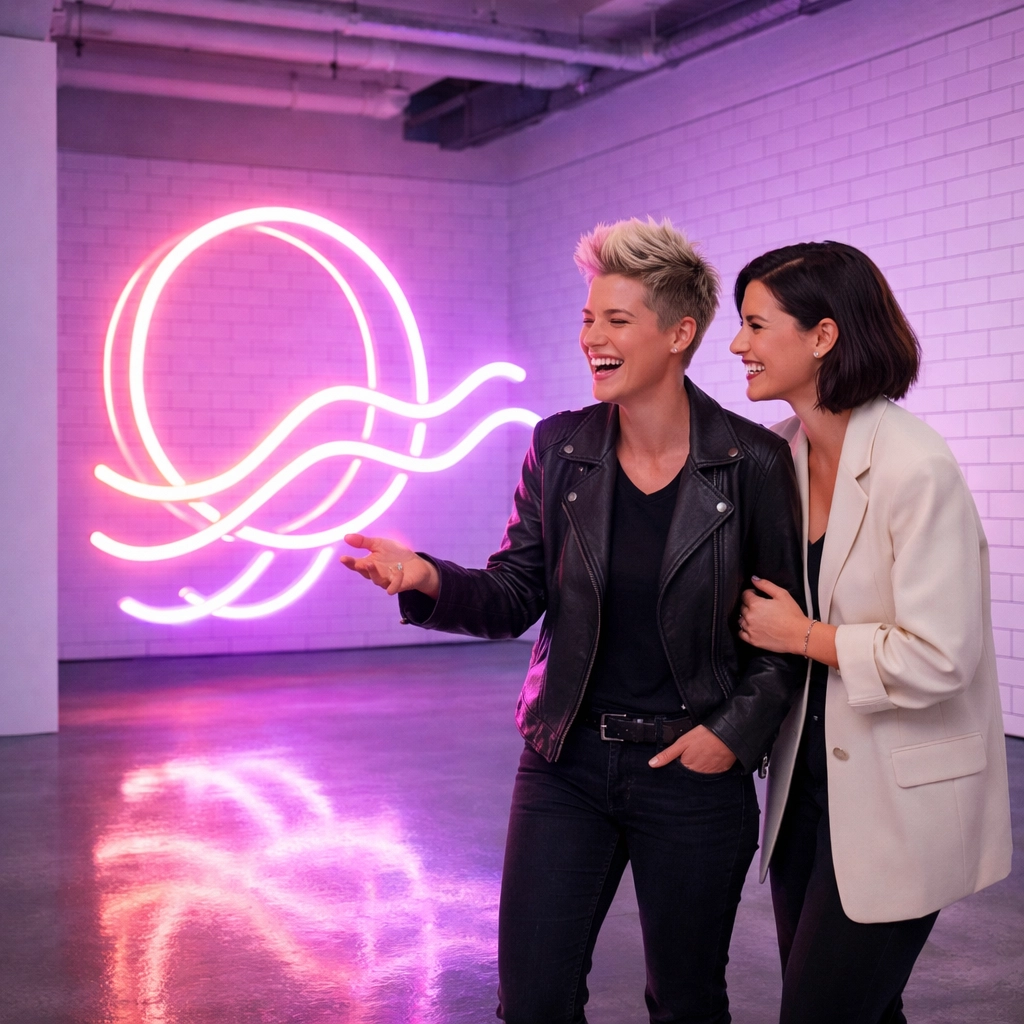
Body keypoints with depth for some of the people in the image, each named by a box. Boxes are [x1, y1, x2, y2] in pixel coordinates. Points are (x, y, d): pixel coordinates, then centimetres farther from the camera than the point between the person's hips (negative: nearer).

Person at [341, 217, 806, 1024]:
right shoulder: (560, 446, -1)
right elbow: (514, 598, 0)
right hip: (568, 762, 3)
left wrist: (736, 730, -11)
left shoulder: (753, 462, -9)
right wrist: (429, 579, -18)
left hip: (694, 771, -2)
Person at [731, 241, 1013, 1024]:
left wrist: (801, 635, -15)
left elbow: (937, 658, -24)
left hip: (898, 803, -7)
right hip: (812, 776, 7)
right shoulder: (781, 454, 2)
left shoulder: (917, 469, -21)